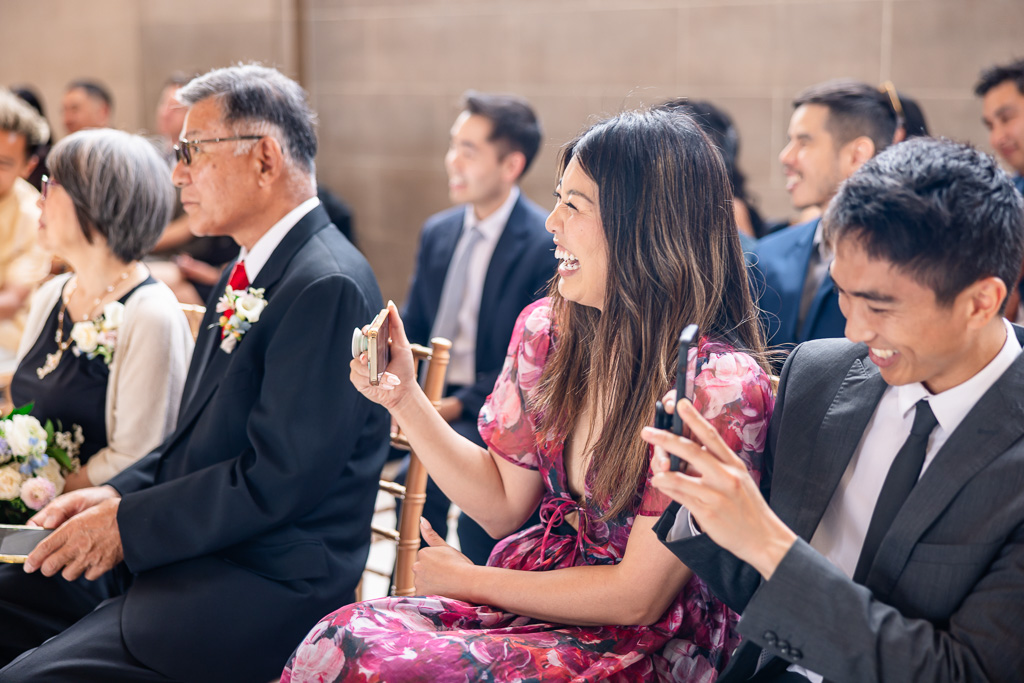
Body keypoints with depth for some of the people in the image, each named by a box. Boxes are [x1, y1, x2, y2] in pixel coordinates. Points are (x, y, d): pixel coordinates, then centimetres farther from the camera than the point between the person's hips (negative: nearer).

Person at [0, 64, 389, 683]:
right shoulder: (248, 273, 15)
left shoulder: (328, 286, -18)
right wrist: (118, 494, 2)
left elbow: (278, 478, -22)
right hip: (185, 557, 10)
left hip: (266, 587, -9)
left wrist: (126, 523, -15)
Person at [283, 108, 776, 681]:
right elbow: (504, 504, 10)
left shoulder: (721, 384, -19)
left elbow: (638, 598, -15)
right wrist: (403, 397, -3)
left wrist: (470, 580, -5)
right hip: (532, 593, 6)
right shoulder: (548, 329, 0)